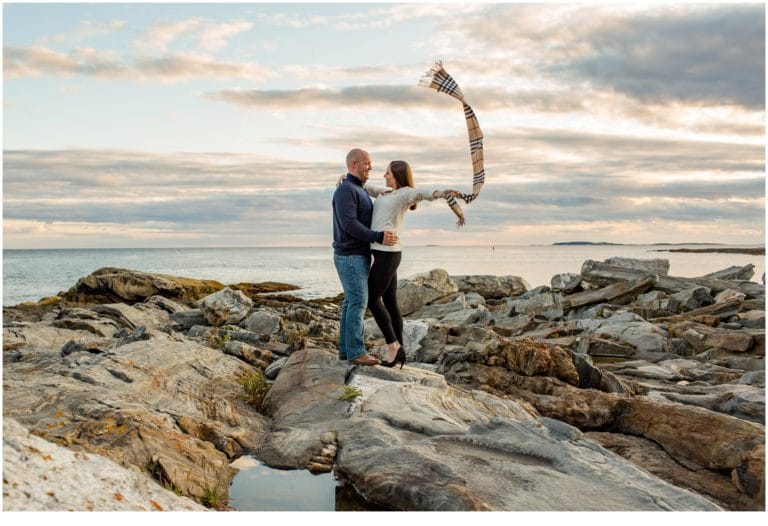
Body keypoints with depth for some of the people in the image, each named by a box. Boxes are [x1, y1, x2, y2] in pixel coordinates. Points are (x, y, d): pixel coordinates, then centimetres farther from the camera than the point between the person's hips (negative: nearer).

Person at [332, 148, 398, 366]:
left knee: (352, 302, 9)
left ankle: (346, 349, 13)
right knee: (358, 302, -10)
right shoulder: (345, 190, -16)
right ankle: (356, 352, -7)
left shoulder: (358, 191, 18)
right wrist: (379, 238, -26)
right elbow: (349, 224, -26)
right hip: (350, 257, -10)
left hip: (357, 256, 10)